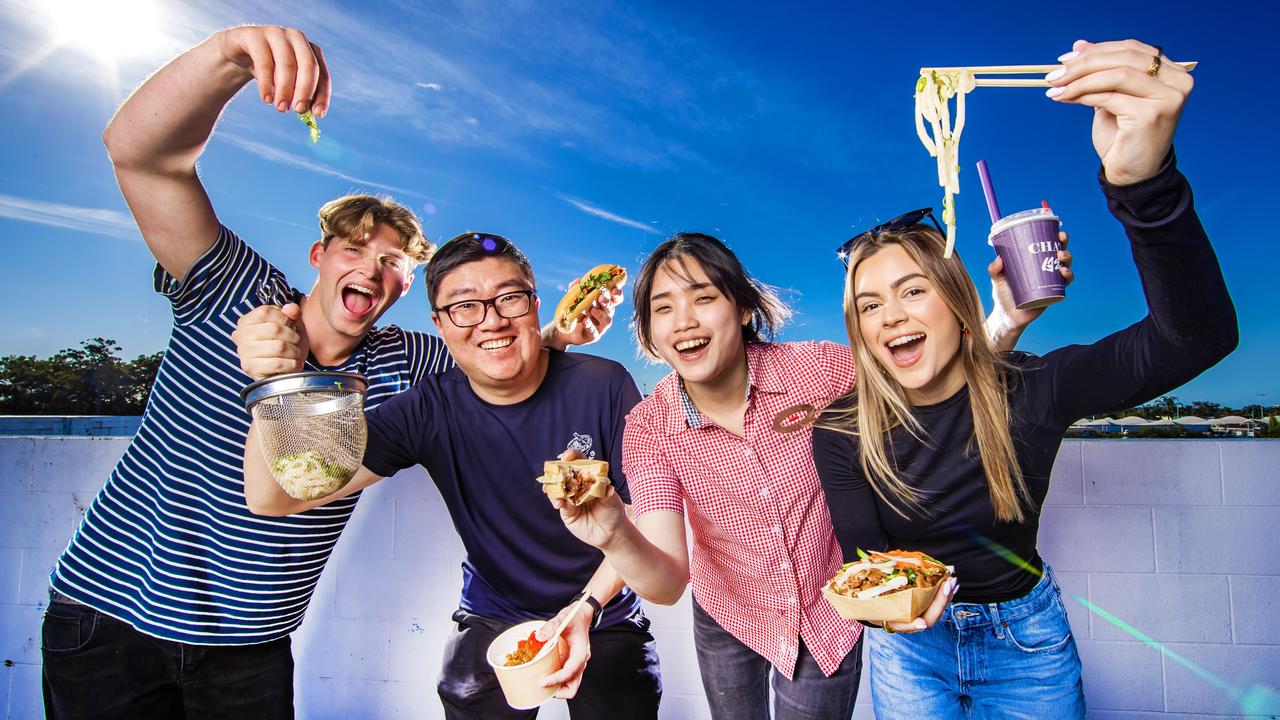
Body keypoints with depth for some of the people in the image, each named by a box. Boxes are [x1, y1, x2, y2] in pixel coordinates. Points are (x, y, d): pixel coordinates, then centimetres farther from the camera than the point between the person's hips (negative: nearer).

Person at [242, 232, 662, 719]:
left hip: (604, 617, 0)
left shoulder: (604, 386, -20)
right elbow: (271, 498, -21)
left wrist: (587, 608, -25)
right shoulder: (429, 412, -16)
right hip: (492, 621, 1)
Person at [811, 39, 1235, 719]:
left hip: (1025, 639, 1)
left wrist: (1142, 181, -49)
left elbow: (1196, 333, -33)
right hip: (912, 644, 0)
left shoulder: (1032, 389, -20)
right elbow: (866, 559, -16)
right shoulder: (841, 432, -18)